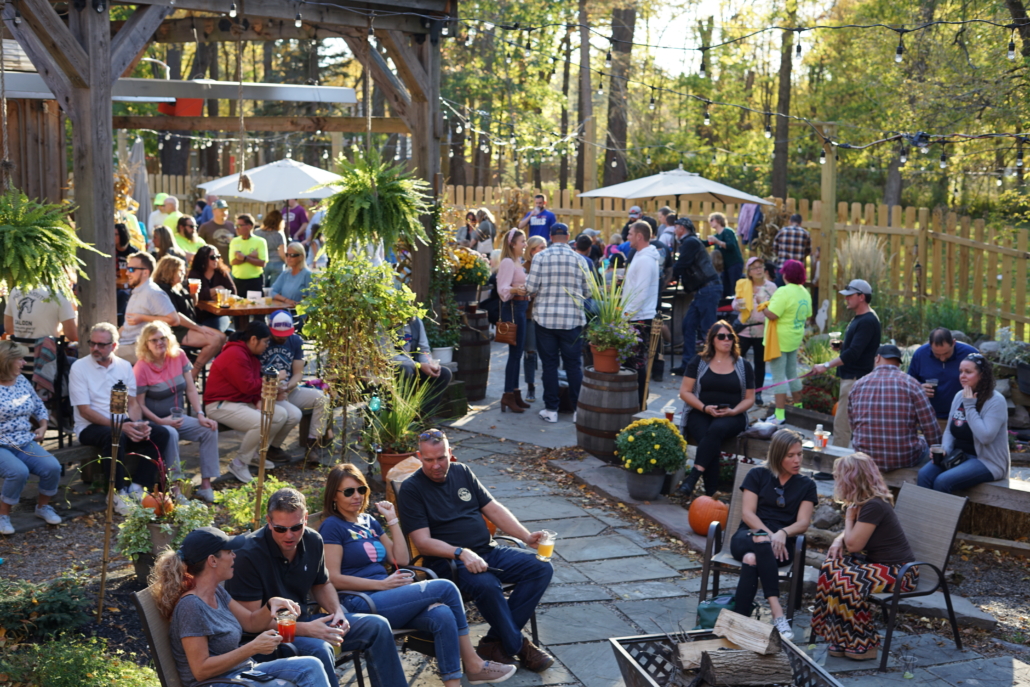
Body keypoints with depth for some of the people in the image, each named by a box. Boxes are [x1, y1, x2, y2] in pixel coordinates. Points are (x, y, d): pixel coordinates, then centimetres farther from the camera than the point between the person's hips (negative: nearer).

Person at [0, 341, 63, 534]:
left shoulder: (22, 381, 9)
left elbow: (39, 407, 22)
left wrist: (43, 426, 6)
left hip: (26, 443, 6)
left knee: (53, 467, -17)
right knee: (19, 472, -33)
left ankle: (43, 507, 11)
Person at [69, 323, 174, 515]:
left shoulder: (125, 367, 9)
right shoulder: (79, 367, -5)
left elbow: (133, 403, 9)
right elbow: (85, 411, -12)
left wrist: (138, 424, -15)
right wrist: (120, 426, -22)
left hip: (123, 423, 5)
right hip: (90, 427, -5)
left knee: (161, 433, -18)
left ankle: (137, 487, -19)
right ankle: (119, 493, -27)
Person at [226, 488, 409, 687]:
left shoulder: (313, 541, -1)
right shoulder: (249, 554, -21)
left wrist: (337, 611, -3)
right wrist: (305, 630, -27)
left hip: (302, 620, 7)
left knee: (377, 626, -1)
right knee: (318, 648, -36)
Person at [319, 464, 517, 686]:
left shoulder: (368, 521, 19)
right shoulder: (332, 526, -2)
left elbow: (402, 559, 15)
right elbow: (333, 578, -11)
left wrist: (392, 520, 9)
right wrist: (382, 584, -14)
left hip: (384, 598, 7)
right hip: (360, 605, -7)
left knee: (442, 616, -25)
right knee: (445, 588, -18)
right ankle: (473, 664, -8)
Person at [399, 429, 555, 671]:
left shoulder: (462, 472, 13)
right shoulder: (412, 488, -4)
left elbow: (494, 509, 14)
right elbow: (423, 542, -11)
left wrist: (527, 536, 0)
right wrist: (461, 553, -26)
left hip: (488, 551, 7)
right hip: (449, 560, -6)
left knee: (541, 568, -13)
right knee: (486, 585, -36)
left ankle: (496, 641, -13)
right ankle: (518, 646, -12)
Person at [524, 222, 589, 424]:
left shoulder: (541, 257, -4)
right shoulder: (578, 259, 1)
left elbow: (531, 288, -8)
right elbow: (586, 292, 6)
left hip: (545, 318, 0)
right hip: (572, 319, 1)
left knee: (549, 364, 6)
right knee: (574, 365, 7)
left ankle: (551, 409, 9)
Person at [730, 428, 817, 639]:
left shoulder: (806, 485, 14)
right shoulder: (757, 475, 11)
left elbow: (803, 523, 2)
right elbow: (747, 514, 1)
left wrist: (782, 534, -20)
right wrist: (767, 535, -18)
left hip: (781, 544, 1)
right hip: (747, 537, 0)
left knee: (752, 559, -38)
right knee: (761, 542, -41)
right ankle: (777, 614, -52)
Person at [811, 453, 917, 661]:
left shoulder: (873, 506, -22)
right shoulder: (863, 502, 7)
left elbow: (853, 544, -20)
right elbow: (851, 534, 21)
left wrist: (849, 516, -6)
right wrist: (839, 540, -1)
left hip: (900, 572, -10)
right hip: (879, 563, 10)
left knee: (845, 580, -26)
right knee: (831, 566, -7)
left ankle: (864, 645, -11)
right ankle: (841, 636, -5)